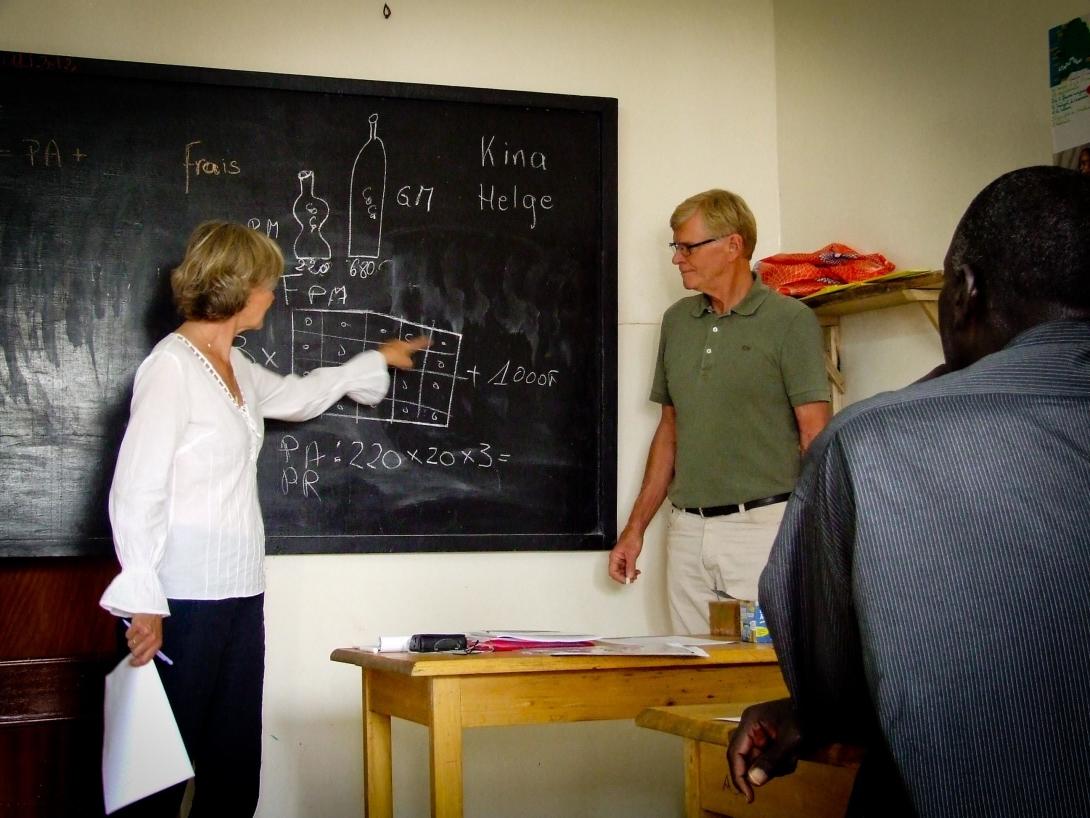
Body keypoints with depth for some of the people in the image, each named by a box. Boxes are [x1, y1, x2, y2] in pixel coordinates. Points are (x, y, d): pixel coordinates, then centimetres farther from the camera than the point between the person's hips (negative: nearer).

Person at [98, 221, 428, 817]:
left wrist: (377, 360, 45)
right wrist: (143, 604, -20)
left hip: (240, 594, 8)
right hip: (183, 603, -8)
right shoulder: (171, 366, -11)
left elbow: (298, 396, 35)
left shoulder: (234, 367, 14)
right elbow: (135, 494, -15)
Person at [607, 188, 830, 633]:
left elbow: (815, 434, -7)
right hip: (687, 532, 6)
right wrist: (636, 525, 16)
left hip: (763, 527, -5)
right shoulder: (677, 321, 14)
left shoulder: (789, 321, -4)